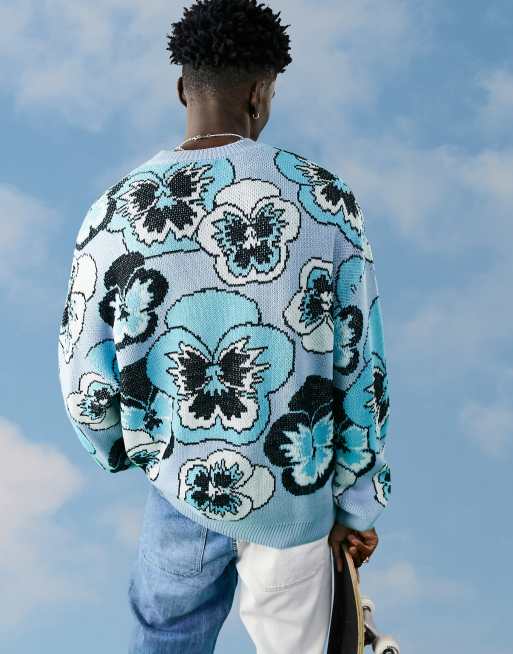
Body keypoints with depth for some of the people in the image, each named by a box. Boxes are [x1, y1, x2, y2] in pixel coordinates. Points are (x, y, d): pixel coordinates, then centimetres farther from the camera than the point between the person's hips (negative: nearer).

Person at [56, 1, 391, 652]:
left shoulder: (114, 217, -13)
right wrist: (358, 505, 2)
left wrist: (120, 449, 16)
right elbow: (361, 372, -11)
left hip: (185, 476, 1)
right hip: (295, 493, 0)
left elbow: (88, 388, -7)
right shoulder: (325, 198, -14)